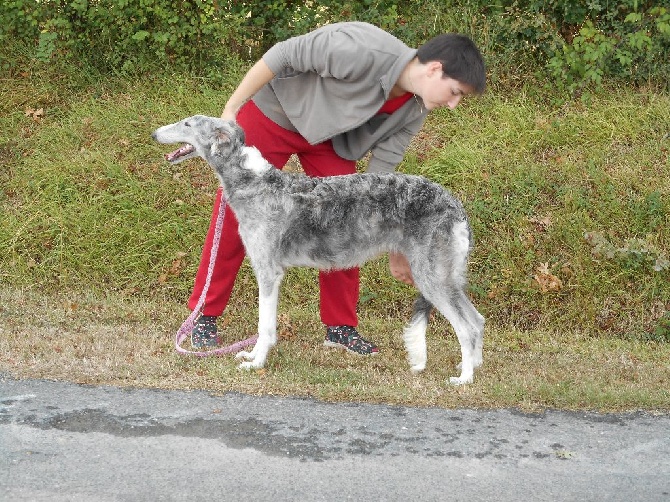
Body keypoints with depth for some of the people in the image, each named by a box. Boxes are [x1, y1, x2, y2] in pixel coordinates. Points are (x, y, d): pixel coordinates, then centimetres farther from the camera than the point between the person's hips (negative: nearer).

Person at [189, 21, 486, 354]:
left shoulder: (413, 111, -14)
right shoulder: (364, 51, -37)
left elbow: (381, 172, -7)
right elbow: (283, 55, -28)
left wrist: (394, 247, -8)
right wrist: (231, 109, -24)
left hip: (327, 136, 6)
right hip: (271, 113, -6)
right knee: (234, 215, -3)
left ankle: (340, 327, 9)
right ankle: (205, 316, 10)